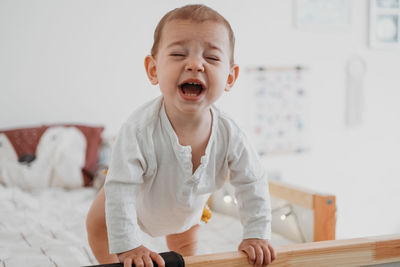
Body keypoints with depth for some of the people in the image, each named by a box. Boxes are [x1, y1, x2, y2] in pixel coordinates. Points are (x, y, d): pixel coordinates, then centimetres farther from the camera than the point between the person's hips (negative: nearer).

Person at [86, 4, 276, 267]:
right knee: (98, 224, 4)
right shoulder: (140, 130, -46)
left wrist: (256, 234, -25)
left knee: (185, 241, 26)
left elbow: (252, 182, -21)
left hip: (188, 209, 3)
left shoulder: (228, 133, -36)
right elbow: (121, 189, -41)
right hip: (141, 200, -3)